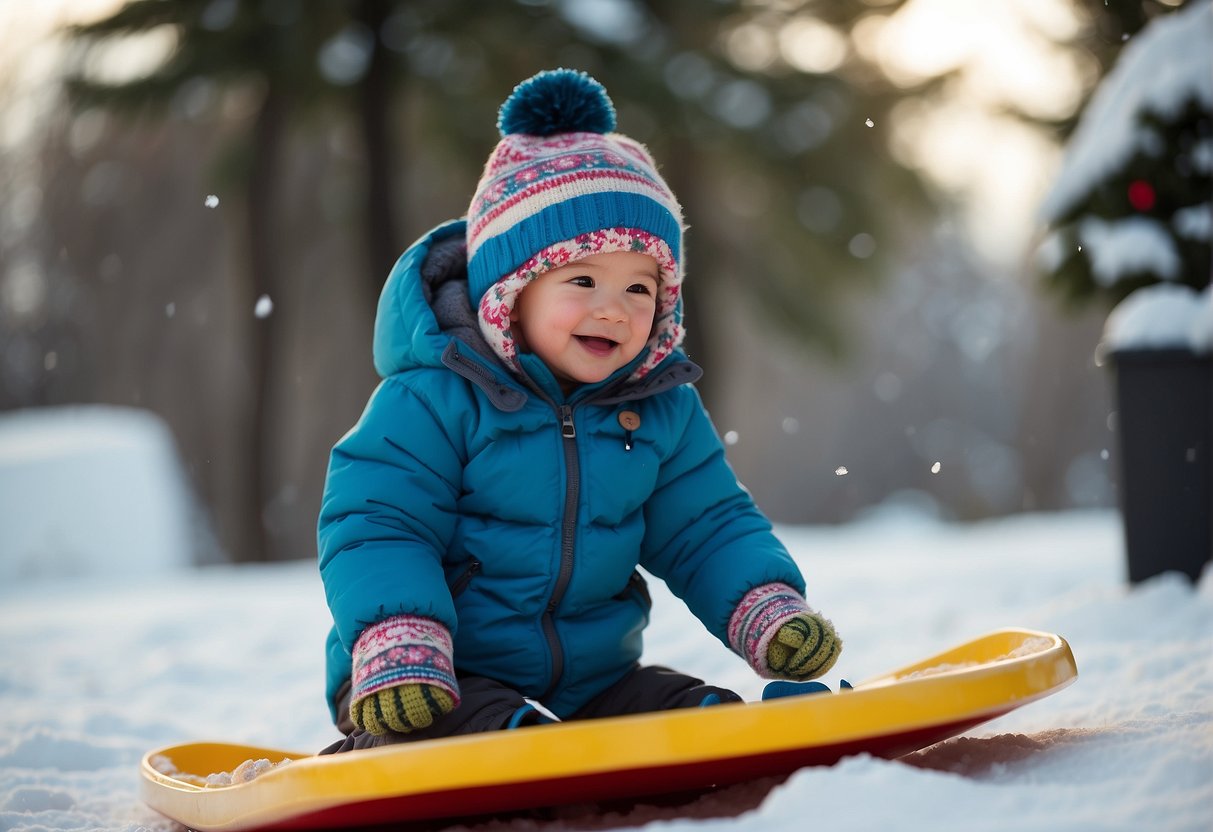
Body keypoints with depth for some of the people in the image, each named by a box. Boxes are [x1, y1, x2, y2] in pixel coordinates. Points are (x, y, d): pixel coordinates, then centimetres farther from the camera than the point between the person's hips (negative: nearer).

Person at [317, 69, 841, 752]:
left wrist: (771, 615, -6)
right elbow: (376, 525, -14)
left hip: (594, 680, 5)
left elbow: (708, 530, 13)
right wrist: (396, 647, -30)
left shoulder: (664, 411, 7)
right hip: (449, 682, -5)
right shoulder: (435, 399, -12)